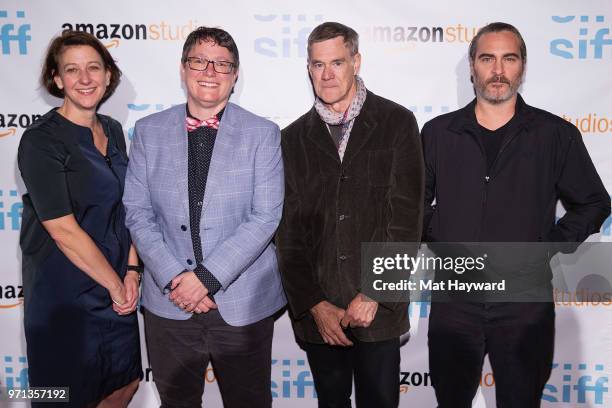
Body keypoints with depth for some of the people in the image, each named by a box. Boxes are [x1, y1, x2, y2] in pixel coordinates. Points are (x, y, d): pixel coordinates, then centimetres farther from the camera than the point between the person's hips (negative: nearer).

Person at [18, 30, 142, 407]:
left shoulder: (113, 130, 5)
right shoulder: (41, 141, -16)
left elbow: (124, 207, 8)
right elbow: (64, 231, -20)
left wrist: (132, 271, -3)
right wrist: (115, 284, -12)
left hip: (117, 286, 7)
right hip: (65, 293, -6)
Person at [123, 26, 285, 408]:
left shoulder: (263, 133, -3)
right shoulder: (149, 131, 4)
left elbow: (266, 216, -10)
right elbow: (138, 212, 1)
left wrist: (207, 278, -15)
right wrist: (174, 278, -11)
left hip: (243, 303, -1)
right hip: (169, 302, 2)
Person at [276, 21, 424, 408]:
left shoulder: (397, 122, -1)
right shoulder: (295, 137, 6)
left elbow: (406, 217, -6)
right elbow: (289, 230, 2)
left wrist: (375, 293, -12)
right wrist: (314, 304, -6)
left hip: (378, 308, -2)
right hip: (318, 313, 2)